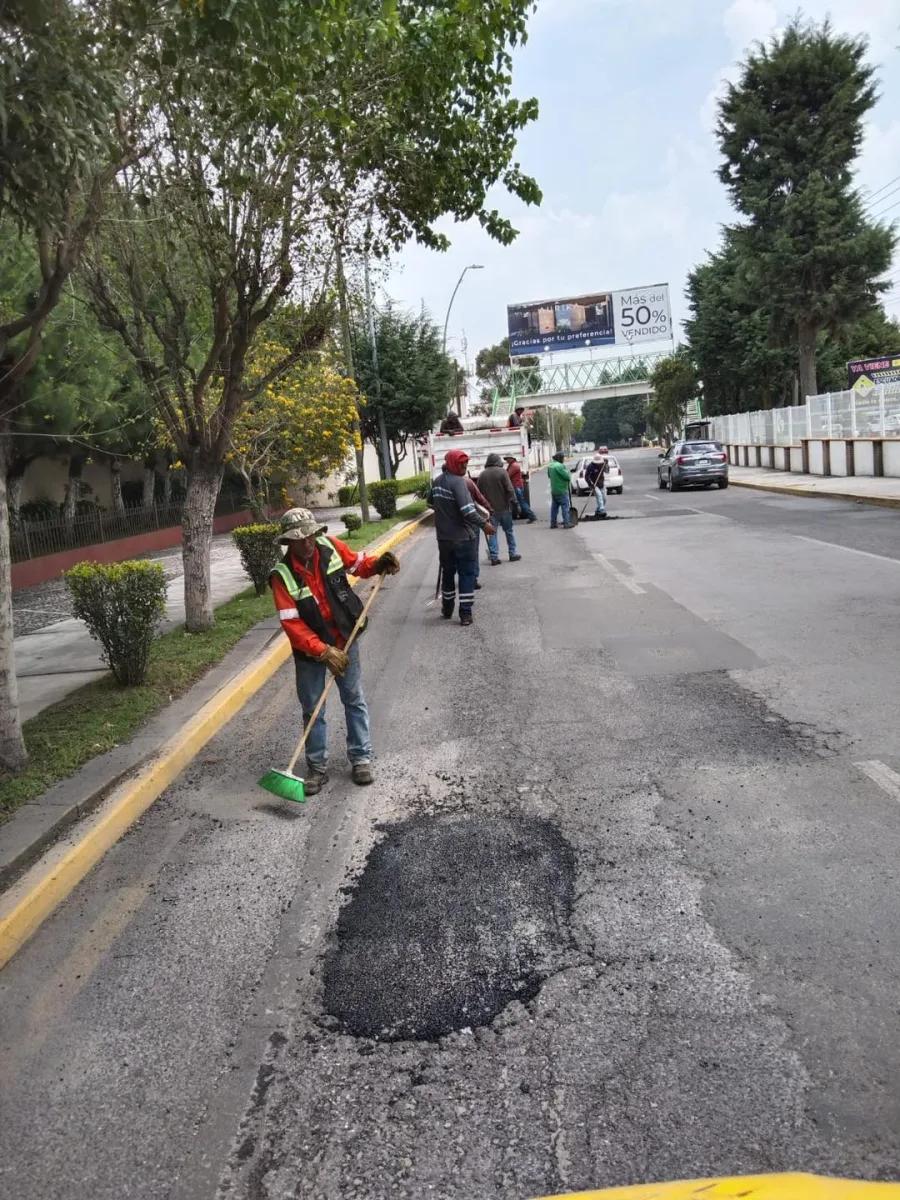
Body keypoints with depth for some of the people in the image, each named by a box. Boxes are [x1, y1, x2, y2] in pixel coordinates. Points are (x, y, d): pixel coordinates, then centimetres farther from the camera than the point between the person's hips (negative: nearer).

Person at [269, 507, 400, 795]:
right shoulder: (282, 576, -20)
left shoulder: (330, 547, -12)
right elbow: (292, 624, -22)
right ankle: (317, 767, 23)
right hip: (309, 650, -2)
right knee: (312, 709, 9)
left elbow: (357, 562, 8)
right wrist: (323, 652, -28)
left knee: (354, 699, 11)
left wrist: (378, 564, -14)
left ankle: (361, 758, 24)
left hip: (344, 640, 2)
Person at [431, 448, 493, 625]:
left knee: (447, 573, 19)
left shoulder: (437, 482, 6)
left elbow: (432, 504, 20)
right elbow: (467, 509, -27)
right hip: (463, 537, -7)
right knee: (467, 574, 2)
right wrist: (484, 524, -21)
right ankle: (465, 614, 2)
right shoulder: (458, 481, -18)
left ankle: (447, 609, 31)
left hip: (443, 537, 7)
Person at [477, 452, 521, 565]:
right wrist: (513, 501, -6)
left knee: (492, 533, 4)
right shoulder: (501, 472, -9)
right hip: (503, 507, -2)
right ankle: (512, 554, 15)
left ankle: (494, 557, 0)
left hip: (490, 509, 3)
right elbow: (509, 489, -14)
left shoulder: (482, 475, 3)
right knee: (509, 531, 11)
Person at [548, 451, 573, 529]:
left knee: (554, 507, 13)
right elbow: (567, 476, -18)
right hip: (561, 490, -8)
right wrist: (567, 472, 3)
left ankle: (553, 523, 15)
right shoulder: (559, 466, -20)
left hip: (553, 490, 8)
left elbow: (549, 475, 23)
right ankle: (566, 524, -3)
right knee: (565, 507, -3)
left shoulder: (550, 466, 8)